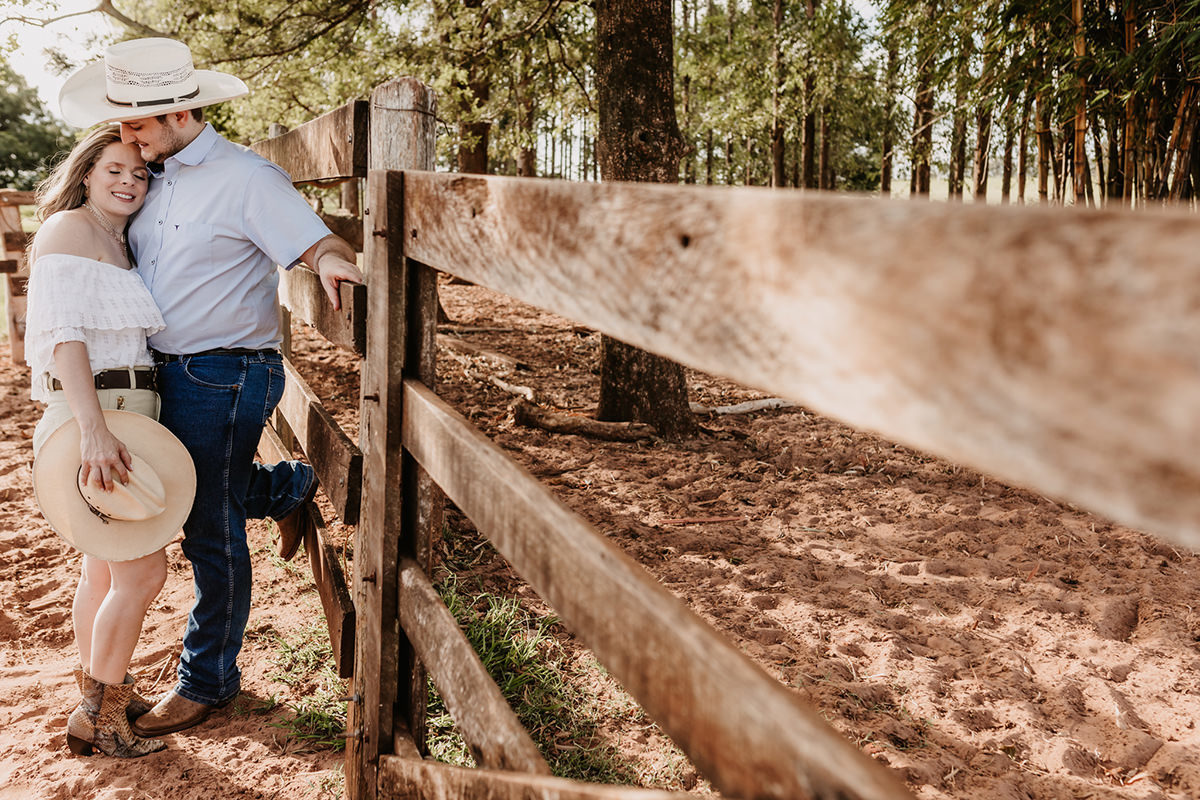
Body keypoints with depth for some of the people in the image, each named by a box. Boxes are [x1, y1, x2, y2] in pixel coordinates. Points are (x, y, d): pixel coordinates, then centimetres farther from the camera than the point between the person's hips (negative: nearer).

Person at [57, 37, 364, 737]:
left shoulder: (245, 178, -14)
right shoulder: (158, 179, 11)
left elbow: (319, 242, -23)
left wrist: (332, 261, -44)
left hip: (222, 377, -8)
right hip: (167, 371, 9)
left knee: (212, 532, 2)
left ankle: (208, 680, 19)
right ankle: (290, 489, 43)